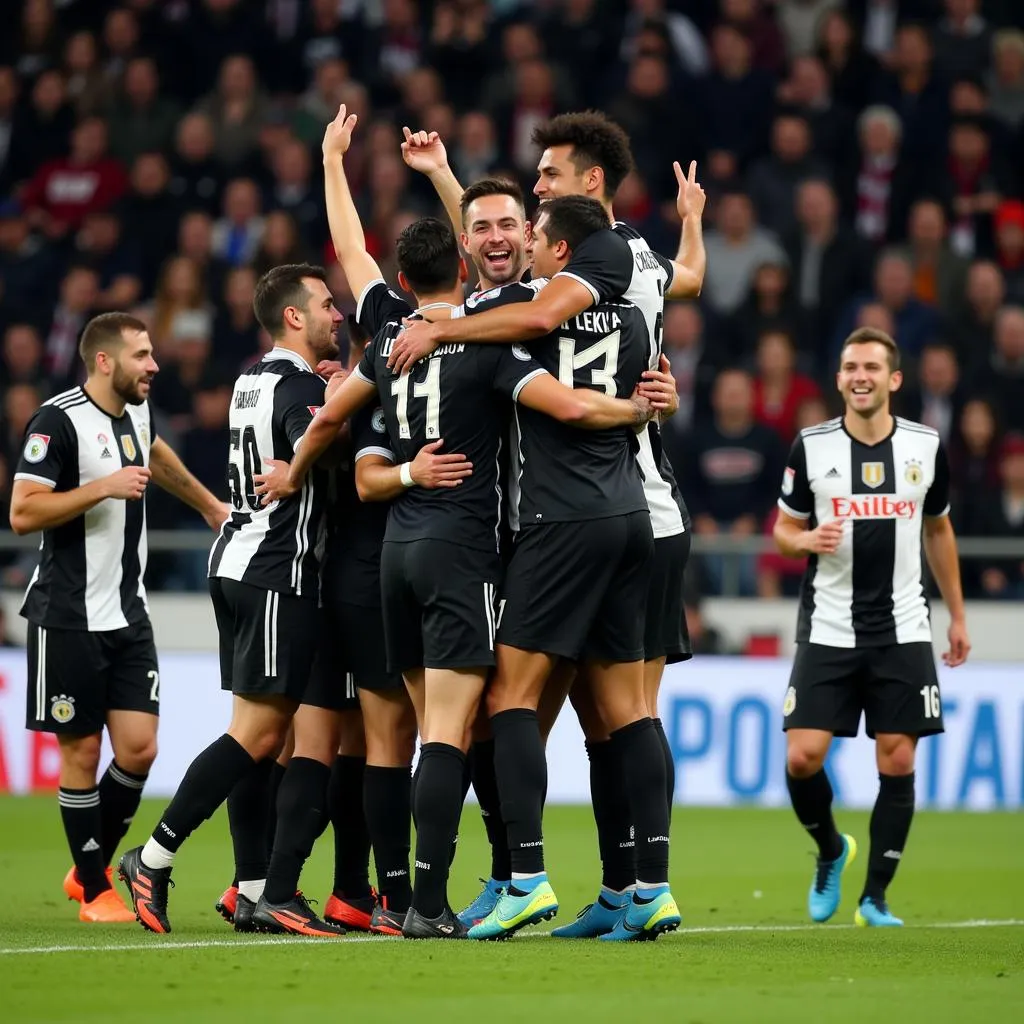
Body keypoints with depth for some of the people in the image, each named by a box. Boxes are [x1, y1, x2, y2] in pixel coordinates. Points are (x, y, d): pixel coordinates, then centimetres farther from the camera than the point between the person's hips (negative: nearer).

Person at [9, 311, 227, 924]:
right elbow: (22, 513, -20)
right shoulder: (58, 422, -14)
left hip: (128, 614, 7)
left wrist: (209, 503, 47)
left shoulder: (135, 410, 10)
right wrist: (103, 487, -23)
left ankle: (91, 867, 17)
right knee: (82, 753, -1)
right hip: (69, 619, -7)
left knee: (139, 747, -2)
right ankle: (95, 892, 10)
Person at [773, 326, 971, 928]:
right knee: (802, 758, -10)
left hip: (903, 631, 1)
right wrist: (808, 541, -16)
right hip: (829, 630, -1)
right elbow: (785, 529, 8)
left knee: (898, 763, -3)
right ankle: (831, 851, 20)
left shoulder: (926, 448, 2)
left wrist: (958, 616, 18)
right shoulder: (811, 448, -3)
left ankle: (875, 897, 8)